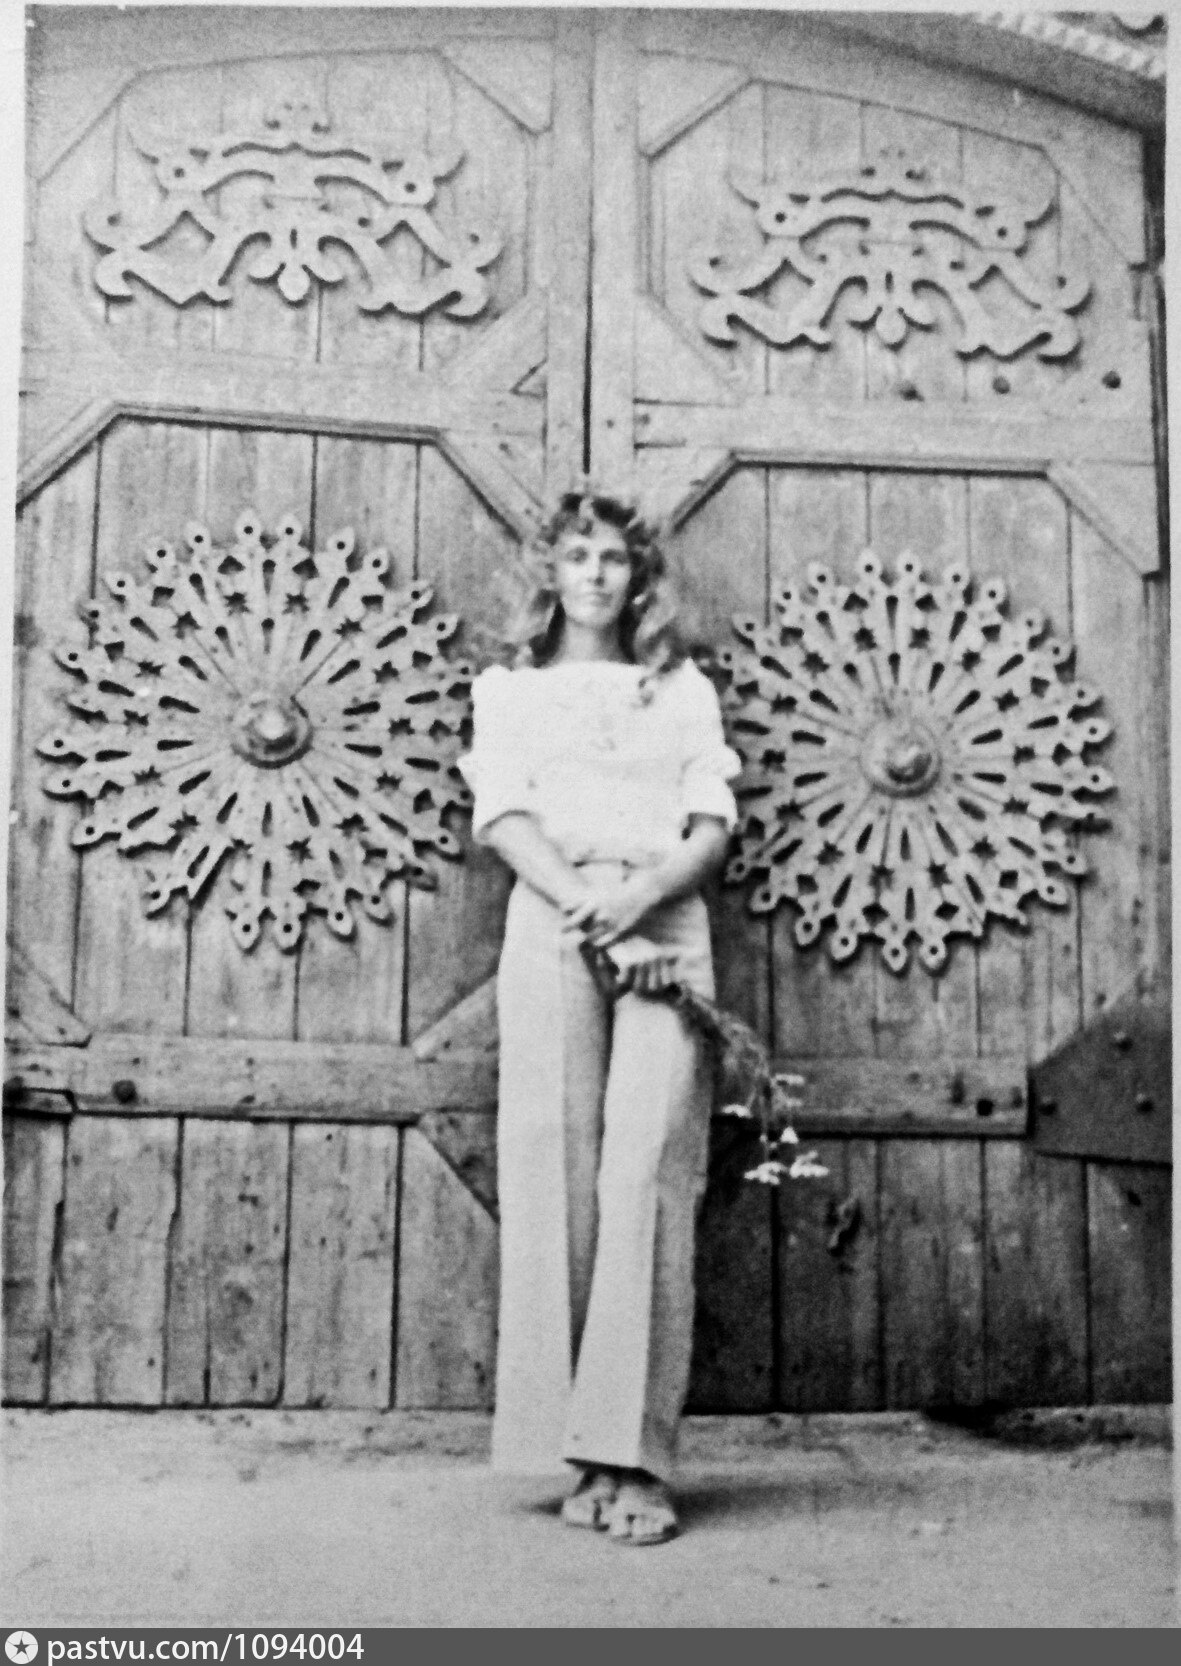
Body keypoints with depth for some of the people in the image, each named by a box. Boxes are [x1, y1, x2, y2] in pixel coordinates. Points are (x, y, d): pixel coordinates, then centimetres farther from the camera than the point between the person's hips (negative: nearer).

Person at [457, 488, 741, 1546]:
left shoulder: (685, 690, 22)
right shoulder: (510, 689, 20)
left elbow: (715, 823, 9)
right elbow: (502, 816, 4)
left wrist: (640, 896, -11)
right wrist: (584, 905, -13)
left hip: (667, 929, 0)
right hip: (552, 928, 0)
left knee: (649, 1172, -13)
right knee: (556, 1170, -9)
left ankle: (633, 1457, -15)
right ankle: (575, 1450, -5)